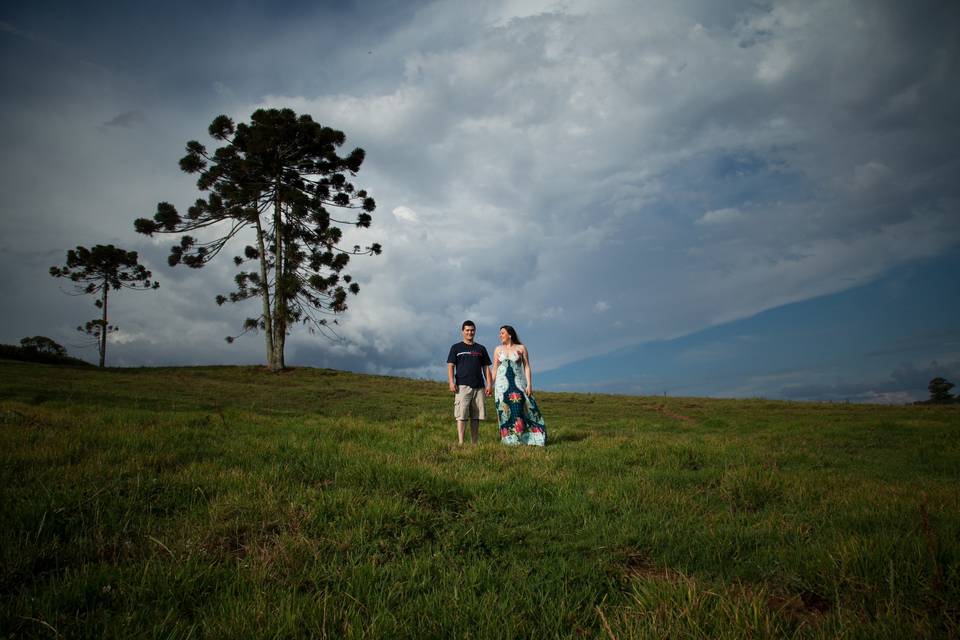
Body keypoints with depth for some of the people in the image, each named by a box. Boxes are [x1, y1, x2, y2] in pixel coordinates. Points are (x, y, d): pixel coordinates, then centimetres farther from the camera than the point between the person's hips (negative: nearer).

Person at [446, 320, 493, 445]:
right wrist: (451, 382, -10)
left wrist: (489, 384, 4)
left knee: (476, 417, 2)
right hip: (462, 386, -3)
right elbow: (450, 366, 4)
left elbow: (486, 368, 16)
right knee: (461, 415, -11)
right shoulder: (456, 348, 10)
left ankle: (474, 444, 7)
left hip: (479, 387, 3)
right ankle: (461, 443, -12)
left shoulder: (481, 349, 17)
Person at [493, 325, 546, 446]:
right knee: (505, 412, 0)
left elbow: (527, 367, 2)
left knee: (518, 409, -9)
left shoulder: (521, 348, 4)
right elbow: (494, 369, 12)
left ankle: (523, 438, -2)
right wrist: (491, 385, 6)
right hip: (502, 384, 2)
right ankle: (508, 439, 5)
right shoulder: (498, 349, 11)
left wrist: (529, 384, -7)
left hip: (518, 383, -2)